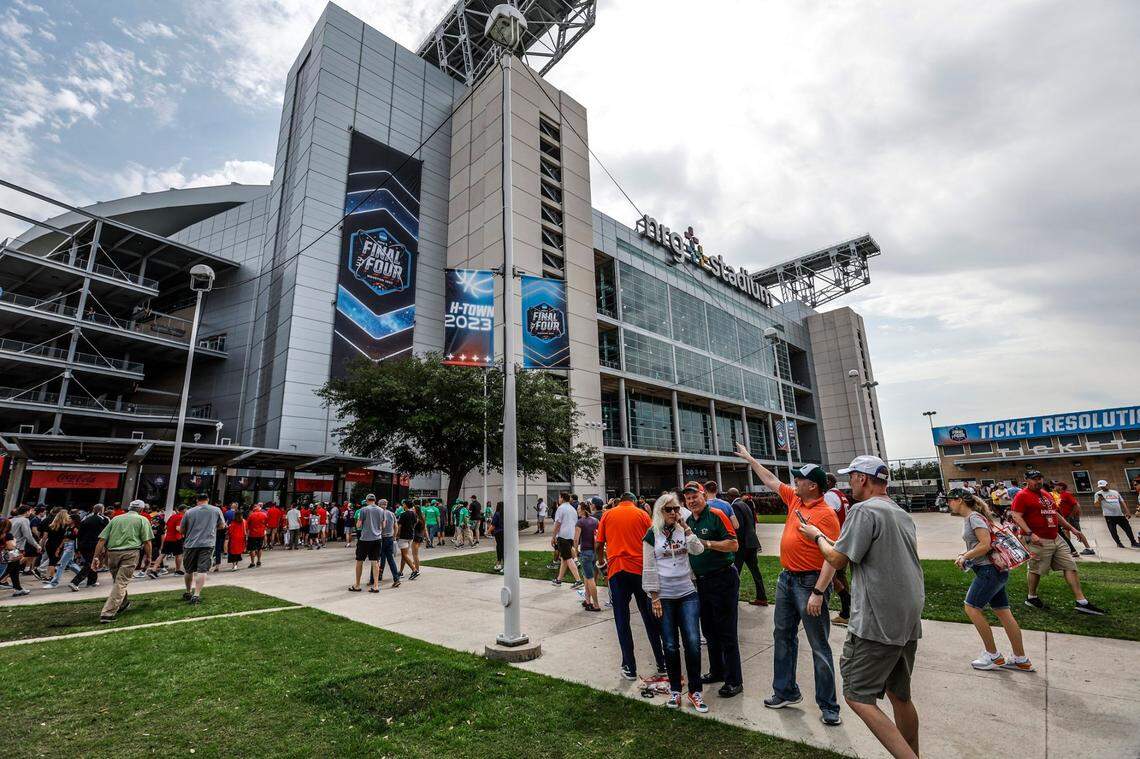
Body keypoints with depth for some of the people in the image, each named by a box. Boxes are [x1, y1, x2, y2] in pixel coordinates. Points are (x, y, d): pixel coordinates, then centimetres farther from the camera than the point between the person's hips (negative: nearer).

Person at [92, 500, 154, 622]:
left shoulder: (116, 519, 18)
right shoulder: (143, 520, 6)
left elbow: (102, 540, 10)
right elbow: (147, 541, -2)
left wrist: (96, 557, 10)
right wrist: (148, 557, 7)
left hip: (112, 552, 5)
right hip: (130, 553, -5)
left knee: (118, 580, 22)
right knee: (121, 583, -3)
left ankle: (123, 604, 37)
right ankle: (108, 614, -9)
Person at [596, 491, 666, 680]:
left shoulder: (607, 515, 7)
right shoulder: (642, 514, 5)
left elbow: (598, 545, 5)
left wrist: (603, 562, 21)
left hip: (616, 570, 0)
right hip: (641, 569, 0)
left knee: (622, 620, 8)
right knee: (650, 618, 13)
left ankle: (630, 668, 12)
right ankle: (662, 664, 22)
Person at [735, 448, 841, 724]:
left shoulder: (826, 514, -18)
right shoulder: (794, 499, 5)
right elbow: (771, 480, 19)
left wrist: (818, 593, -24)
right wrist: (749, 458, 24)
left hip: (810, 582, -9)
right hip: (786, 578, 9)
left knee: (819, 646, 3)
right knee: (783, 636, 17)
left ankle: (828, 706, 17)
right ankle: (786, 692, 32)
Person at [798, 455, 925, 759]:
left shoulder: (863, 510, -15)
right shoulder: (903, 515, 13)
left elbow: (837, 560, -13)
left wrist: (817, 535, 4)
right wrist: (828, 538, 23)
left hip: (875, 624, -9)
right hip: (909, 623, 9)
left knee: (858, 697, -1)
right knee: (900, 696, 21)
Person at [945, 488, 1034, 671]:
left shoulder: (974, 517, -14)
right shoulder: (969, 519, 15)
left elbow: (985, 545, -21)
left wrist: (965, 557, -11)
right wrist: (965, 555, 8)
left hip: (989, 569, -10)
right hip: (995, 570, 10)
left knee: (972, 608, -6)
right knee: (1003, 612, 12)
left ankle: (993, 656, 3)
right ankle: (1021, 660, 18)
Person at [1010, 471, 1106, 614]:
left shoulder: (1046, 495, 16)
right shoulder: (1022, 495, -12)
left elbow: (1055, 515, 26)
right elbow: (1016, 516, -19)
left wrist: (1071, 528, 22)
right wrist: (1030, 534, -26)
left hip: (1055, 539, 8)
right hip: (1038, 541, -8)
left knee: (1070, 567, 5)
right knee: (1035, 570, 2)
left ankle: (1081, 602, 10)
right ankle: (1031, 598, 18)